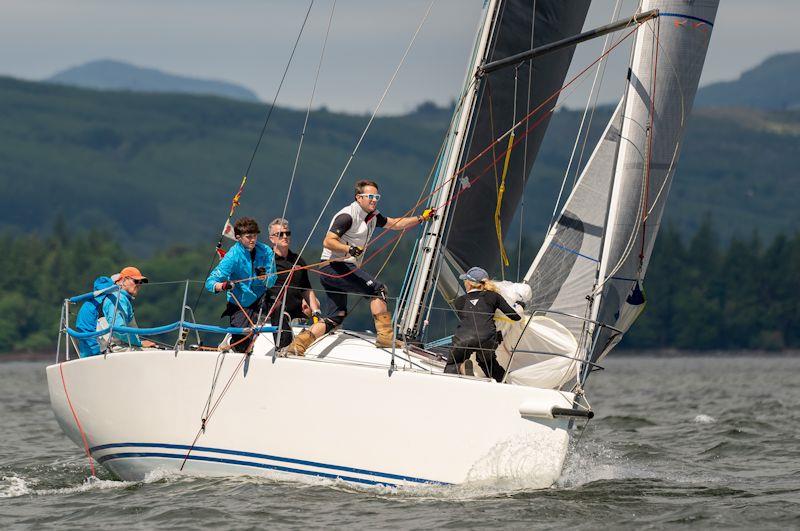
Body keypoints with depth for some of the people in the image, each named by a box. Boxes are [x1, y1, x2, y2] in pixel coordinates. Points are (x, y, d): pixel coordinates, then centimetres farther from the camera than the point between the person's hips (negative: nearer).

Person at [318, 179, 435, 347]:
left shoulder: (372, 216, 14)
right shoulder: (348, 216, -14)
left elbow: (395, 224, 25)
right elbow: (328, 242, -20)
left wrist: (421, 218, 16)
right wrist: (349, 249, -35)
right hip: (335, 266, -10)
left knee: (335, 318, 6)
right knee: (377, 289, -17)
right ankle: (385, 337, -19)